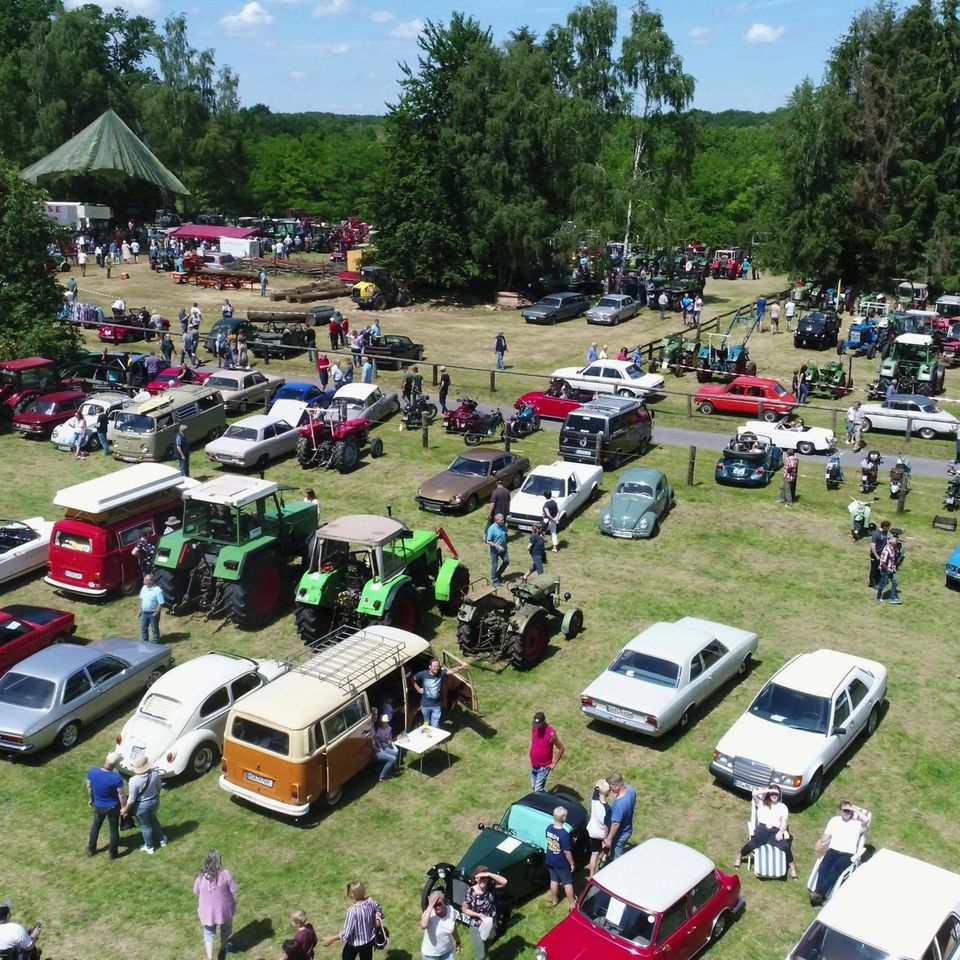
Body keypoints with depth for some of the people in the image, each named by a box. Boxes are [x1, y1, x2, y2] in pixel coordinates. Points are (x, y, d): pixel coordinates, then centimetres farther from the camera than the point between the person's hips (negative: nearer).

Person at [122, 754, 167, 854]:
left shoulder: (134, 780, -32)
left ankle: (149, 847, 42)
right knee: (153, 819, 33)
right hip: (155, 801, 4)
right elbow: (158, 788, -2)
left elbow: (132, 799, -21)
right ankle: (162, 839, 49)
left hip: (142, 805, -4)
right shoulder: (155, 773, -20)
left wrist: (125, 809, -4)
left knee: (145, 825, 21)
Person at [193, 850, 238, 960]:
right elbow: (233, 892, -14)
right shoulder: (225, 874, -22)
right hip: (224, 909, 0)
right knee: (225, 928, 28)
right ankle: (223, 947, 50)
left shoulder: (201, 877, -17)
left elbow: (196, 893, -1)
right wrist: (235, 905, 3)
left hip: (207, 911, 0)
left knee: (209, 934, 21)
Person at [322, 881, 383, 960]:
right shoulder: (370, 901, -17)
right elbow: (379, 910, 3)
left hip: (355, 943, -5)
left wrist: (332, 939, -15)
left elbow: (346, 933, -28)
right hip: (370, 939, 5)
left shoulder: (353, 910, -35)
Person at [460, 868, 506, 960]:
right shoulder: (471, 892, -20)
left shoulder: (491, 887, -12)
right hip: (477, 927, -4)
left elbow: (504, 882, -26)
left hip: (490, 926, 4)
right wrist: (479, 915, -21)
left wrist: (489, 874, -33)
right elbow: (464, 909, -10)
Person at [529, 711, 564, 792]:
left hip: (543, 767, -7)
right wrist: (532, 760, 13)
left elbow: (561, 748, -15)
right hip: (533, 765, 7)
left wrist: (554, 763, -13)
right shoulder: (534, 728, -4)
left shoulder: (551, 733, -23)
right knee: (534, 787, 19)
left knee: (538, 790, -9)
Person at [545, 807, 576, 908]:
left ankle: (554, 900, 41)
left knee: (554, 880, 25)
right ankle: (572, 904, 27)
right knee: (568, 883, 14)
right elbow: (567, 852, -24)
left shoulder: (549, 828, -12)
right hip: (562, 863, -6)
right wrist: (572, 864, -9)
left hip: (550, 861, 6)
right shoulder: (564, 834, -32)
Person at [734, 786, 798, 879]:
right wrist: (768, 790, -3)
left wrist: (781, 832, -11)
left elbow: (784, 822, 7)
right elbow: (754, 794, -3)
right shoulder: (761, 803, 17)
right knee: (752, 845, -27)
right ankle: (739, 857, 2)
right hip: (762, 829, -1)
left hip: (775, 831, 1)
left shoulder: (783, 807, 18)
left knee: (785, 846, -28)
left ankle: (792, 868, -8)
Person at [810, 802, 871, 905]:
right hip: (833, 851, 3)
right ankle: (818, 894, -39)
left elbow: (866, 820, -15)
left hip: (848, 854, -3)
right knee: (823, 868, -28)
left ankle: (818, 893, -38)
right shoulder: (834, 820, 18)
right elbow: (825, 836, 16)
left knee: (835, 870, -32)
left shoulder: (858, 823, 9)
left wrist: (854, 809, -2)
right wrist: (819, 845, -4)